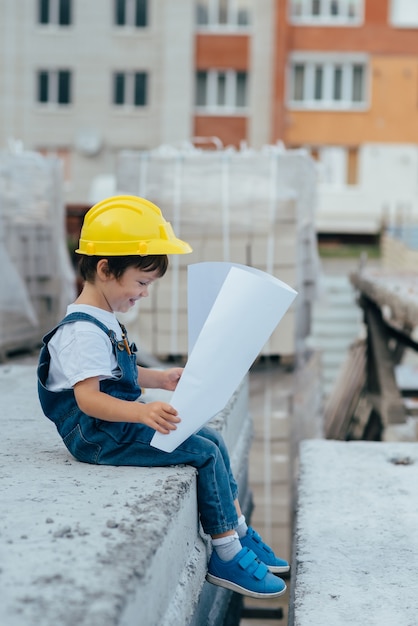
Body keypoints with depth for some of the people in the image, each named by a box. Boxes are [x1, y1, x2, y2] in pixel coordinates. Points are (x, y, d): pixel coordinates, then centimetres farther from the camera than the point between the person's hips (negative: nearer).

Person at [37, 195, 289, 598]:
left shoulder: (102, 322, 14)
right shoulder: (82, 331, -22)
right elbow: (87, 397, -31)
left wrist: (161, 379, 19)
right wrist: (143, 412, -43)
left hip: (120, 426, 11)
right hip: (100, 436, -11)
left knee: (212, 439, 10)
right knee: (205, 454, -14)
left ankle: (239, 533, 17)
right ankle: (226, 557, -5)